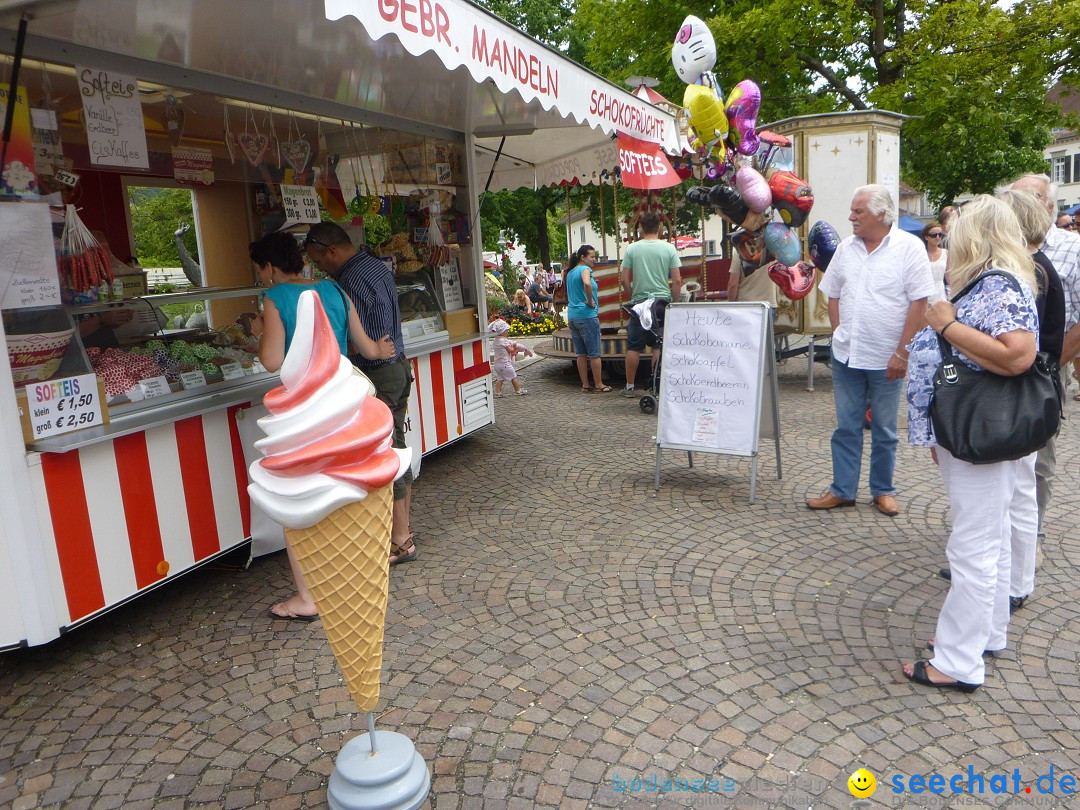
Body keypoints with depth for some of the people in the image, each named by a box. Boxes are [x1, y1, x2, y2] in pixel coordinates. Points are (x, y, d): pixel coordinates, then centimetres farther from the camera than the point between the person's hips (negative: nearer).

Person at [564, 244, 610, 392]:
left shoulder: (570, 272, 15)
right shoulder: (585, 269, -10)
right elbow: (587, 283, -31)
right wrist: (590, 301, -19)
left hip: (572, 316, 8)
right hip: (587, 315, -8)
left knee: (580, 353, 10)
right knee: (594, 353, 0)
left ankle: (585, 385, 13)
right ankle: (598, 384, 6)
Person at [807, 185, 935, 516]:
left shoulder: (909, 247, -9)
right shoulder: (846, 247, 6)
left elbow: (919, 303, -11)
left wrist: (901, 352, -14)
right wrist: (840, 333, 3)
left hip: (886, 358, -4)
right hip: (846, 355, 4)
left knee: (884, 430, 10)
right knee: (846, 427, 10)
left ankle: (883, 491, 24)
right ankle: (842, 490, 19)